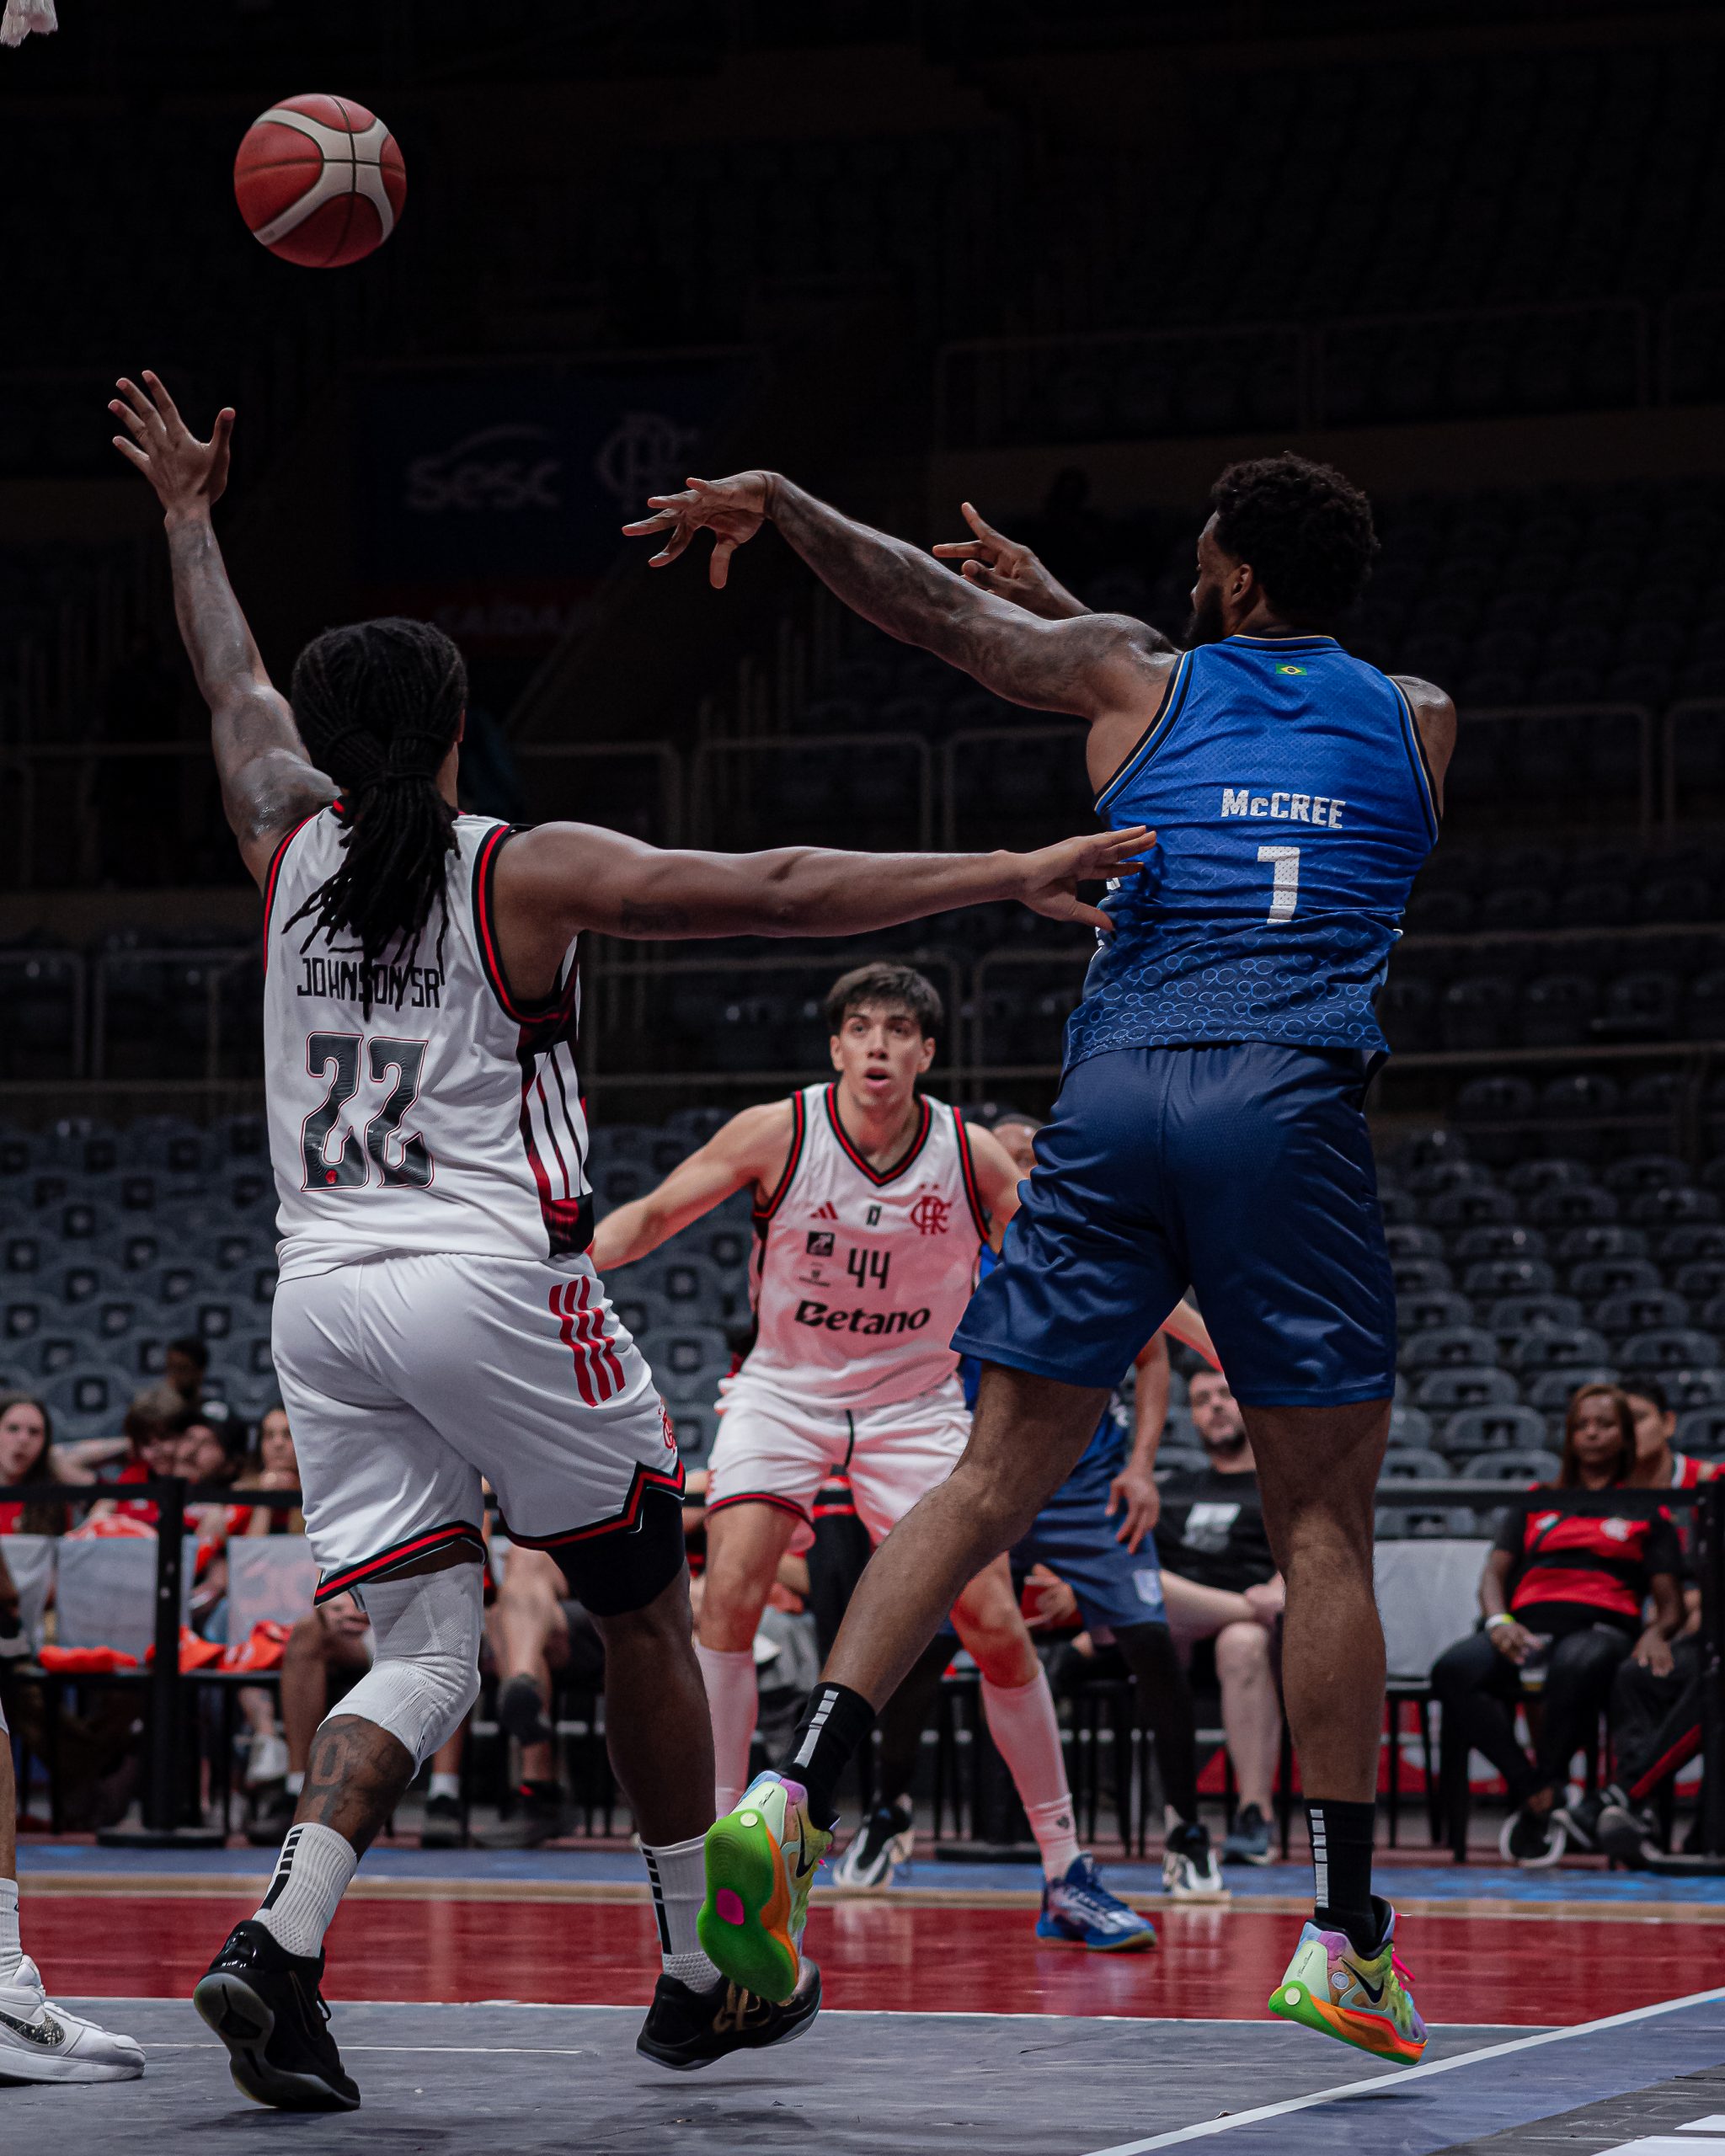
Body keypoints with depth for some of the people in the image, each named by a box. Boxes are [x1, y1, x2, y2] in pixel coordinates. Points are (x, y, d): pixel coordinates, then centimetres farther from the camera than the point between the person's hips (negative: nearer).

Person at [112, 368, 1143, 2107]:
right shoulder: (528, 871, -3)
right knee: (644, 1616, 13)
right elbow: (777, 893, -11)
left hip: (322, 1296, 5)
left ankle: (278, 1943, -18)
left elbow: (234, 691, 30)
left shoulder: (292, 848, 10)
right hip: (492, 1285, -5)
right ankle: (699, 1980, 19)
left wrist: (186, 511, 46)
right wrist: (1011, 878, -12)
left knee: (422, 1660, 6)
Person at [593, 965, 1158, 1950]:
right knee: (731, 1593, -23)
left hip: (915, 1404, 1)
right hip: (784, 1391, -1)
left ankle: (1067, 1877, 5)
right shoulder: (778, 1133, -14)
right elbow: (654, 1216, -6)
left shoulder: (970, 1155, -10)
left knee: (998, 1627, -8)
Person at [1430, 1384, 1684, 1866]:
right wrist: (1498, 1620, -6)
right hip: (1527, 1627, 3)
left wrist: (1656, 1633, -10)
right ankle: (1531, 1787, -31)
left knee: (1578, 1667, -44)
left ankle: (1545, 1791, -28)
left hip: (1602, 1628, -3)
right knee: (1453, 1670, -34)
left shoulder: (1646, 1513, 24)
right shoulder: (1535, 1504, 30)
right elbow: (1494, 1573, 19)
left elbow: (1670, 1604, 15)